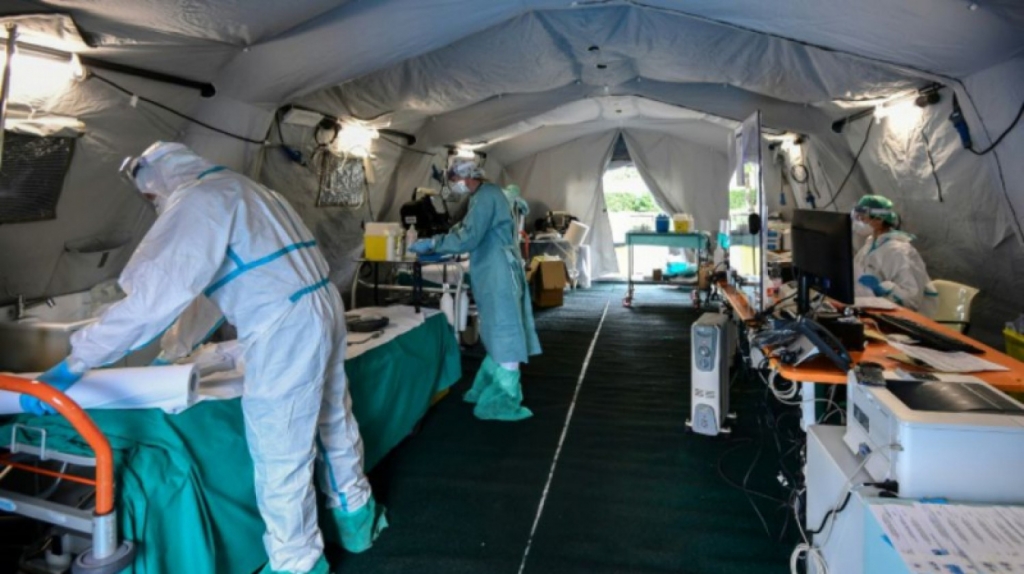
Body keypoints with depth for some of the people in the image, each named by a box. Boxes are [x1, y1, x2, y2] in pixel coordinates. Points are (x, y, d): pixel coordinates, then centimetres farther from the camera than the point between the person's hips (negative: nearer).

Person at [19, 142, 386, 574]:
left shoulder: (197, 198, -8)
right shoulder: (237, 189, 22)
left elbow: (156, 292, -17)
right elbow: (206, 284, 26)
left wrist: (74, 364, -12)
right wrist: (176, 351, 32)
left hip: (285, 329, -10)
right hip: (323, 308, 10)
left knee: (280, 458, 3)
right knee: (334, 423, 23)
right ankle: (355, 517, 42)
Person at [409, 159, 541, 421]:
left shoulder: (485, 196, -13)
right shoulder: (486, 195, 18)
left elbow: (468, 237, -20)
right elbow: (475, 233, 20)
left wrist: (432, 243, -12)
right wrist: (439, 243, 13)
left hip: (498, 275, -10)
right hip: (496, 274, 10)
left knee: (503, 335, -3)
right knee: (500, 334, 11)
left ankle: (503, 402, 5)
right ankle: (488, 390, 19)